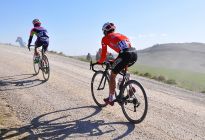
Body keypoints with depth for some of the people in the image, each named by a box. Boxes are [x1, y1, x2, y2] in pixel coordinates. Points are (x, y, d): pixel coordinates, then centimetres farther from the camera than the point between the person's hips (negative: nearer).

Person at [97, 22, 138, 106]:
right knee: (124, 68, 37)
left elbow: (103, 55, 15)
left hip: (125, 55, -6)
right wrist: (114, 61, 51)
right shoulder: (120, 35, 34)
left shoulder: (105, 38, 16)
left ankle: (110, 99, 22)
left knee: (112, 76, 14)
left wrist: (99, 62, 35)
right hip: (134, 54, 7)